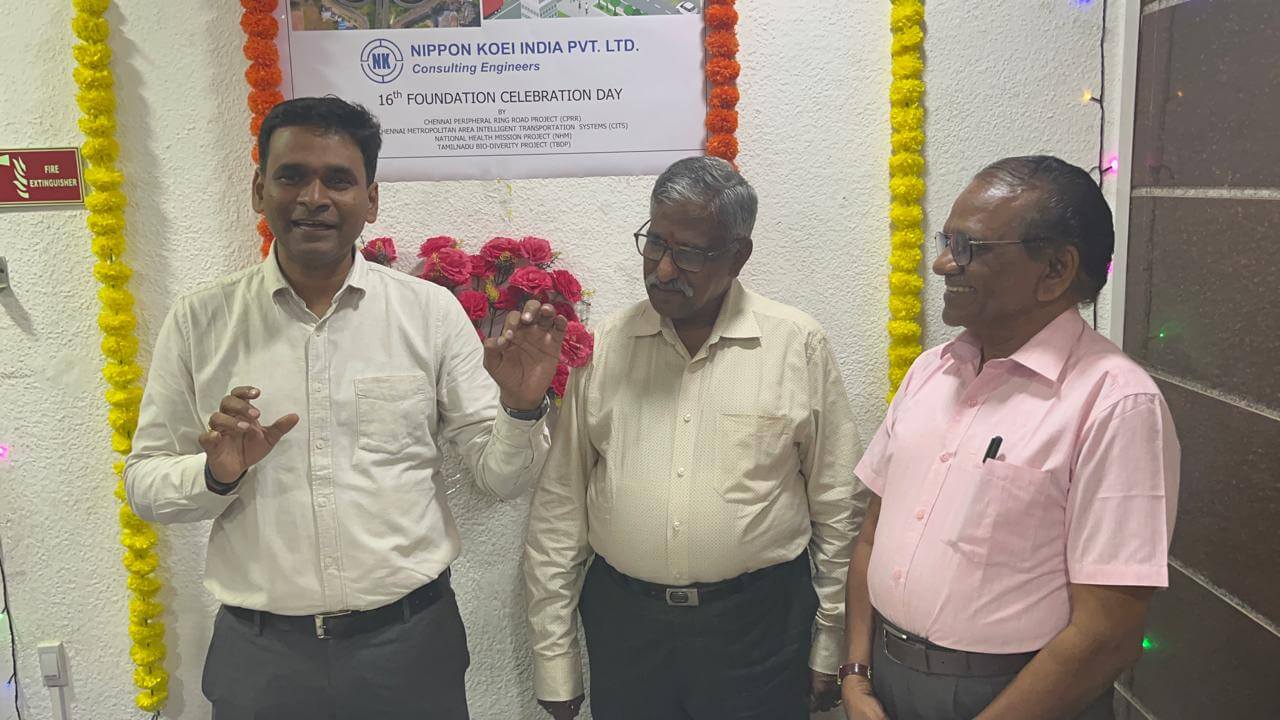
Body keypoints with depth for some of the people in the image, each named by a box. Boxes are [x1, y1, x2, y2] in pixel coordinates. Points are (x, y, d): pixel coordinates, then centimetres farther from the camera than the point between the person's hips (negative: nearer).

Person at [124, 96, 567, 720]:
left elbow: (499, 475, -1)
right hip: (258, 652, 1)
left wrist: (521, 409, -20)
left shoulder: (431, 311, -3)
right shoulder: (199, 322, -1)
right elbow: (144, 482, 4)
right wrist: (216, 472, -15)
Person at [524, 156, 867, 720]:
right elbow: (559, 508, 2)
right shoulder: (602, 348, 0)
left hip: (759, 626, -1)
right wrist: (554, 660, 3)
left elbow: (836, 507, 1)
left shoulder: (799, 346, -5)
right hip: (622, 623, 2)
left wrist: (828, 646, 4)